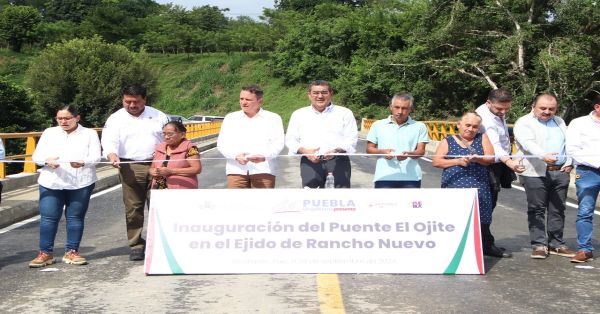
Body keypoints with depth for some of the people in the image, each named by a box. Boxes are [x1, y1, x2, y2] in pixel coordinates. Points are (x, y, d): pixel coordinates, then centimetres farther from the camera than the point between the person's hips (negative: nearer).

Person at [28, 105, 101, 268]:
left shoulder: (90, 134, 8)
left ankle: (71, 252, 11)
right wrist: (47, 160, -17)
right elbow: (37, 156, 6)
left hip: (81, 183, -1)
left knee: (75, 217, 2)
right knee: (48, 217, -2)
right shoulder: (49, 133, 13)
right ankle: (45, 253, 5)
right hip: (51, 183, 1)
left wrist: (82, 162, -26)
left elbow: (95, 157, -4)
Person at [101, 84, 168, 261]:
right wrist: (113, 156, -28)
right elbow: (109, 142, -6)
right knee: (133, 208, 0)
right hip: (130, 168, -1)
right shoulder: (116, 119, 6)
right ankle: (136, 246, 9)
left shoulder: (158, 116, 11)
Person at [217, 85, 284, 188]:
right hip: (236, 170, 2)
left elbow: (278, 143, 1)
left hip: (263, 169, -2)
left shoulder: (273, 118, 12)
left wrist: (264, 156, -19)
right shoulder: (230, 118, 19)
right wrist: (236, 156, -10)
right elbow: (222, 143, 11)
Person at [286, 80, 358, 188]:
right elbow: (290, 139, 13)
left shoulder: (344, 113, 15)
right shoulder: (299, 114, 19)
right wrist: (304, 151, -8)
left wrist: (337, 150, -15)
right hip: (310, 161, 1)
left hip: (338, 160, -1)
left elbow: (352, 139, 6)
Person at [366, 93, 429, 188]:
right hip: (384, 177, 0)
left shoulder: (419, 126, 6)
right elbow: (369, 149, 11)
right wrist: (382, 152, -10)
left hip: (411, 177, 0)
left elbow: (421, 151, 2)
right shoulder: (378, 125, 8)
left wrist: (409, 154, -20)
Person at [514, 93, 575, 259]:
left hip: (560, 172, 6)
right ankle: (539, 244, 6)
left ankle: (556, 244, 19)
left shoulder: (559, 122, 19)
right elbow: (528, 144, -20)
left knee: (558, 210, 10)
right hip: (536, 173, -6)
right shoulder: (524, 123, -3)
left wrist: (569, 163, 6)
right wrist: (544, 156, -37)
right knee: (537, 209, -2)